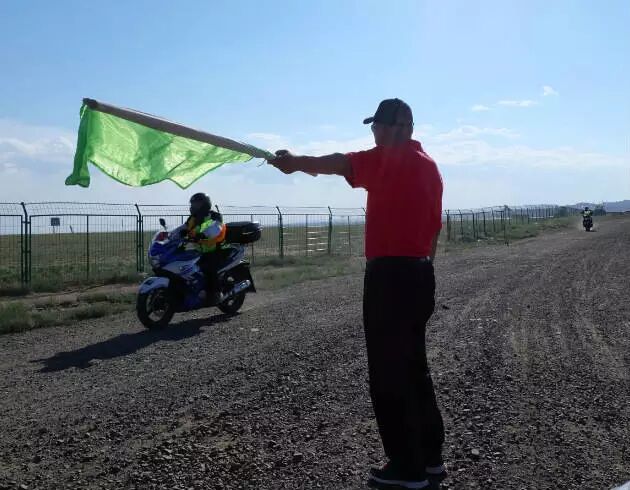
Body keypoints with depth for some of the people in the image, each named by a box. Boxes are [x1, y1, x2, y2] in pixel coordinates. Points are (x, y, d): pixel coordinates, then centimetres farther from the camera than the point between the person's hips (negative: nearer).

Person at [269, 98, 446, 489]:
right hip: (420, 274, 9)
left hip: (390, 275, -9)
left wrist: (294, 162, -6)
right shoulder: (429, 166, 16)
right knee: (414, 369, 18)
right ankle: (430, 458, 26)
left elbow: (336, 163, -17)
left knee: (388, 376, 1)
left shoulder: (389, 160, -10)